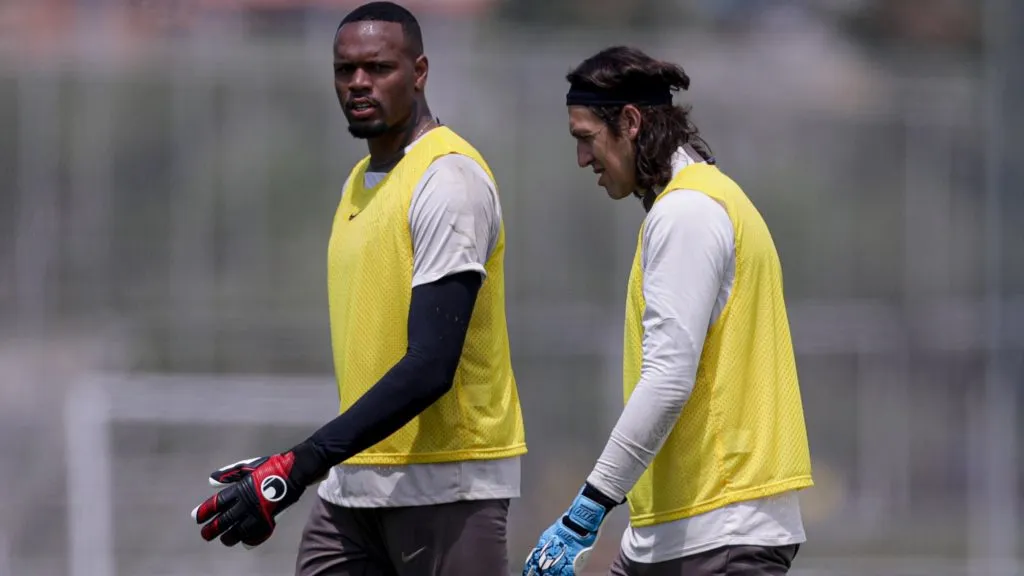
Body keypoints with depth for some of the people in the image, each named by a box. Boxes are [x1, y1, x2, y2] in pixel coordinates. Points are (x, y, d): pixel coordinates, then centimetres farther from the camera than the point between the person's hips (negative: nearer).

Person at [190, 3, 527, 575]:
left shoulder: (448, 178, -14)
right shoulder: (360, 182, 15)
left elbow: (430, 367, -22)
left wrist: (294, 471, -26)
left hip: (445, 487, -9)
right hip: (353, 486, 9)